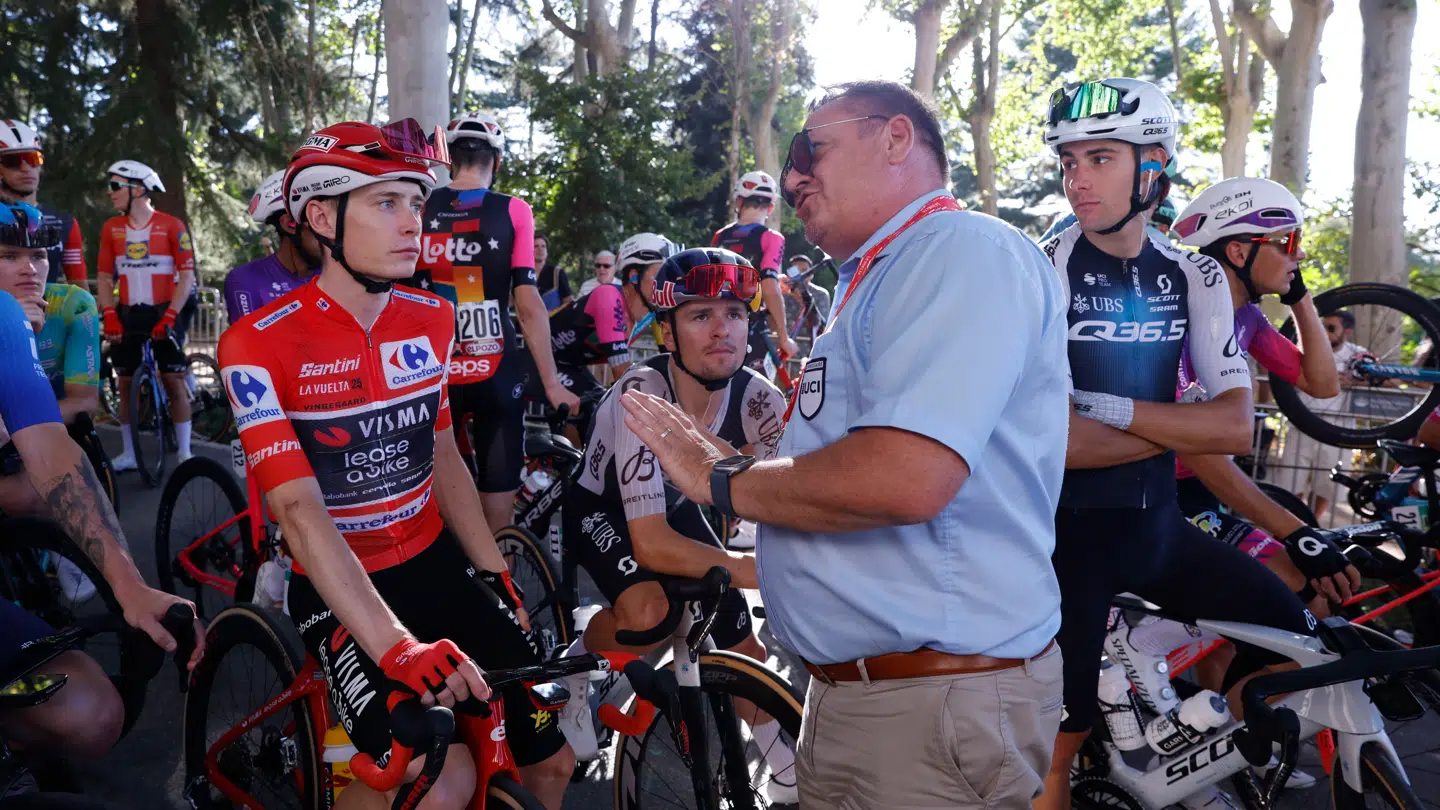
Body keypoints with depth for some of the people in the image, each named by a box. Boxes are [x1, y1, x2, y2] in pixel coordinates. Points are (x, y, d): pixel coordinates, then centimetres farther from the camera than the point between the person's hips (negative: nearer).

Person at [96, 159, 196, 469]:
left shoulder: (172, 226, -7)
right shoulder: (111, 228, 5)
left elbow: (186, 276, -7)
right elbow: (105, 277, 8)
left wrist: (170, 316, -15)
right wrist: (109, 316, -4)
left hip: (164, 314, -4)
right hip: (128, 314, 4)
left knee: (174, 383, -3)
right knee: (126, 385, 6)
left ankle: (184, 451, 5)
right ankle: (129, 453, 15)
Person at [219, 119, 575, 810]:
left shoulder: (431, 320, 1)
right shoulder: (258, 345, -17)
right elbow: (300, 511, -25)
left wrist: (498, 576, 8)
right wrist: (396, 647, -34)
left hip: (438, 566, 5)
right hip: (341, 591, -5)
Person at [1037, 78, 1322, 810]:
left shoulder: (1194, 277, 2)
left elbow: (1237, 427, -8)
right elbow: (1057, 442, -22)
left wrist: (1112, 408, -19)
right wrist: (1182, 425, -11)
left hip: (1156, 524, 6)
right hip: (1066, 531, -5)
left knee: (1290, 632, 14)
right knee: (1058, 739, -2)